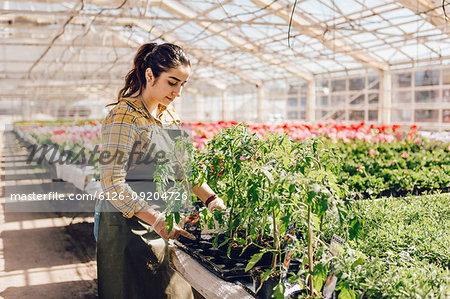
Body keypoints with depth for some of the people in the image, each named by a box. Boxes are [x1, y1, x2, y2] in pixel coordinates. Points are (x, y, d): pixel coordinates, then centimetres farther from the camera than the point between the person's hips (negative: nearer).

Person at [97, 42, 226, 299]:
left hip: (162, 220, 7)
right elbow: (112, 183, -22)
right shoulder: (124, 117, -17)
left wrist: (210, 198, -1)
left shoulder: (168, 115, 8)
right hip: (129, 224, -7)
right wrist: (156, 220, -29)